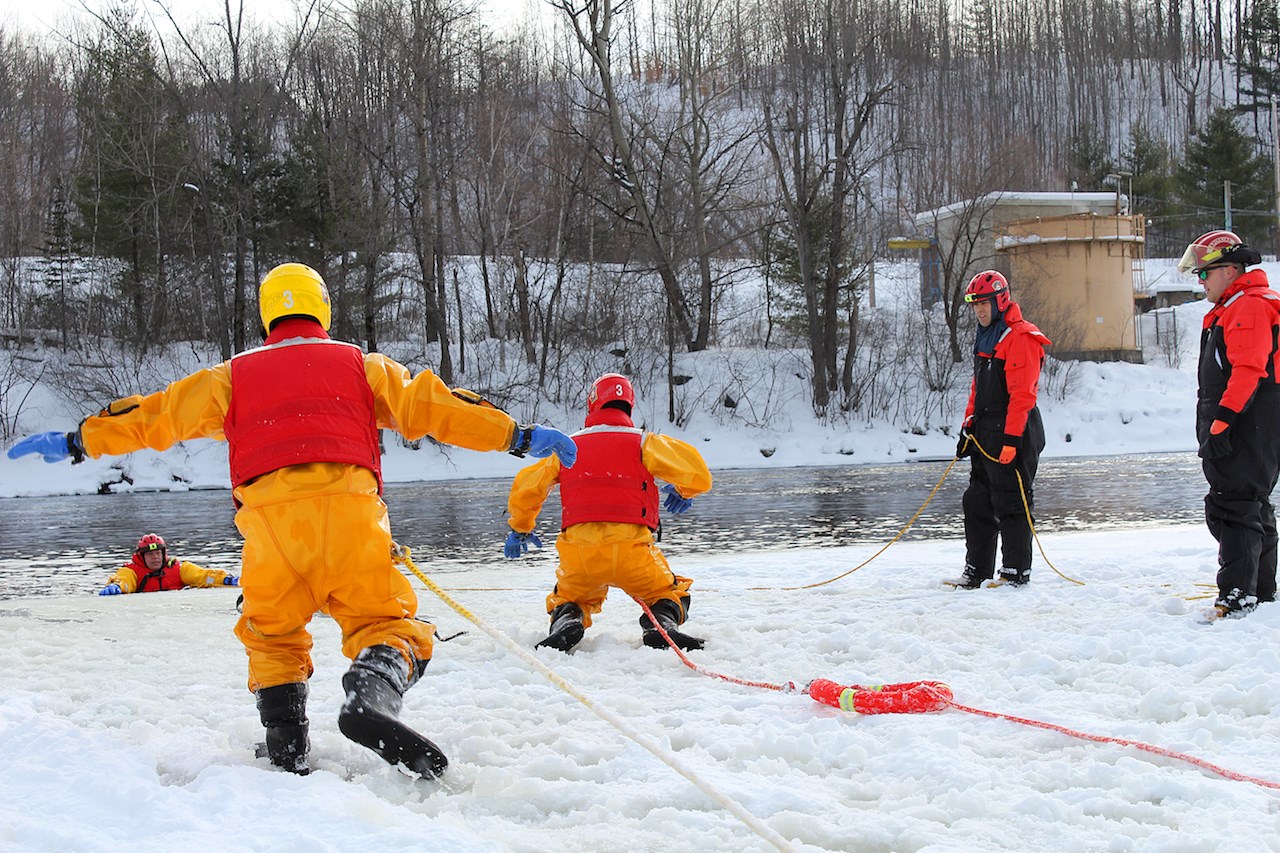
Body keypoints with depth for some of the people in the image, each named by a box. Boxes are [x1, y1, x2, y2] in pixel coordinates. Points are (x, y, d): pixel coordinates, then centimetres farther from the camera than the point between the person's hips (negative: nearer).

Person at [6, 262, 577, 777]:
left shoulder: (235, 375, 24)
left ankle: (286, 745, 6)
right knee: (383, 617, 2)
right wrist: (519, 436, 16)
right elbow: (429, 405, 15)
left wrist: (76, 442, 34)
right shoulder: (361, 365, 22)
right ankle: (372, 697, -30)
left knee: (272, 631, 20)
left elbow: (157, 414, 25)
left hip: (267, 512, 1)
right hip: (348, 504, -1)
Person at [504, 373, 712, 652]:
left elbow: (526, 488, 16)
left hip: (578, 551, 2)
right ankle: (663, 622, -12)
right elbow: (696, 474, -2)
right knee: (671, 594, 23)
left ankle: (566, 620, -5)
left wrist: (520, 529, 36)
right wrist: (684, 492, 22)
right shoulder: (642, 442, 6)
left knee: (567, 599, 30)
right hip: (631, 548, -2)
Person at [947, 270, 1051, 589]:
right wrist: (968, 428, 18)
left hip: (1013, 434, -9)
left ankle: (1016, 572, 2)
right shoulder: (985, 338, 17)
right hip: (986, 436, 9)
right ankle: (976, 571, 15)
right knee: (977, 502, 10)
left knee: (1010, 503, -5)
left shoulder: (1021, 337, -13)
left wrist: (1011, 438, -23)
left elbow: (1022, 393, -19)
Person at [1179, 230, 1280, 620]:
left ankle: (1237, 595, -18)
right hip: (1235, 425, 11)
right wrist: (1213, 427, 22)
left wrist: (1222, 421, -27)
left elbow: (1248, 371, -23)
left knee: (1234, 506, -14)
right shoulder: (1229, 309, 21)